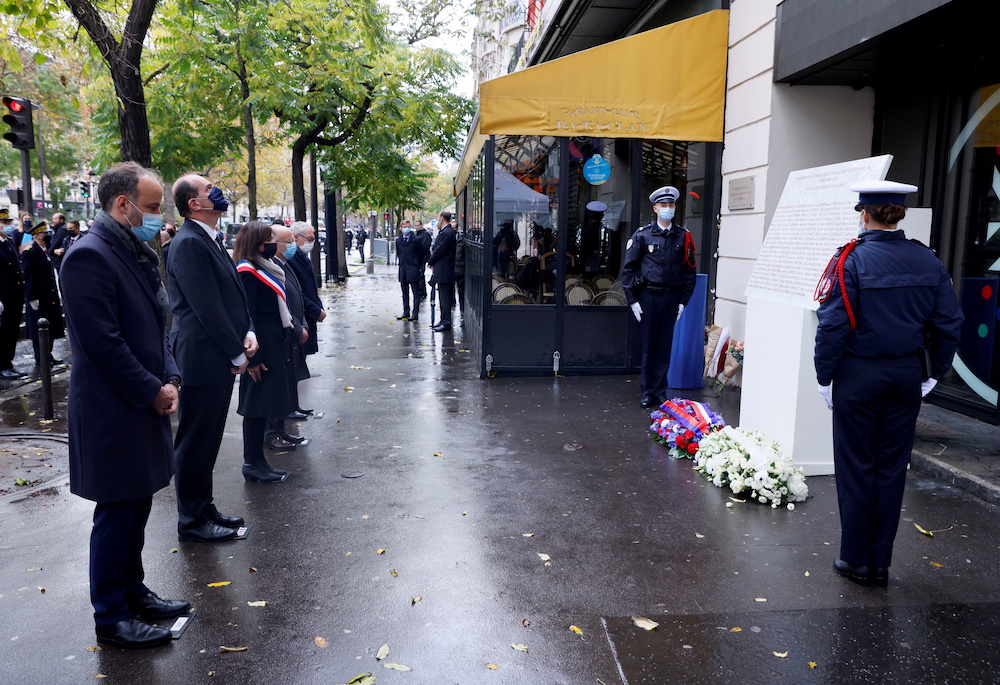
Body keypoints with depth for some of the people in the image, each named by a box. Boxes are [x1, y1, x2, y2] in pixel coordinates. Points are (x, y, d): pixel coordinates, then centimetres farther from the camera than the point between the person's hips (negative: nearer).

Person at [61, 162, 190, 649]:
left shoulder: (137, 253, 11)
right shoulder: (89, 257, -17)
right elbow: (103, 343, -21)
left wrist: (170, 379, 3)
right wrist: (154, 392, -14)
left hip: (145, 406, 8)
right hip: (112, 413, -8)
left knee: (137, 505, 18)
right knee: (117, 513, 3)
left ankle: (133, 591, 34)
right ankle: (111, 617, 19)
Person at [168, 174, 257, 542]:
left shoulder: (210, 240, 14)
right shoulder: (189, 243, -16)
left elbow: (233, 294, 16)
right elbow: (207, 307, -20)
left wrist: (247, 332, 1)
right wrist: (237, 353, -14)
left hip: (220, 358, 10)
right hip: (202, 358, -10)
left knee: (207, 439, 18)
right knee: (195, 441, 3)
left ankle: (204, 508, 30)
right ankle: (192, 521, 16)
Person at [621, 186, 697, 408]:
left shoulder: (683, 237, 5)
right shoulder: (642, 235, 0)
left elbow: (689, 271, 8)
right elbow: (628, 269, 0)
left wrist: (683, 301, 3)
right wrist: (633, 300, -5)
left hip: (672, 296, 2)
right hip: (648, 296, -2)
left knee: (665, 346, 6)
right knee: (648, 346, 4)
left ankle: (660, 391, 17)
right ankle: (647, 392, 14)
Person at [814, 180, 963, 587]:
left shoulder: (850, 260, -13)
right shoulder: (929, 262, 3)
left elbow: (833, 325, -16)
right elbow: (949, 324, 5)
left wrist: (824, 377, -7)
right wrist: (934, 373, 15)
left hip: (859, 375, -4)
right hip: (907, 377, 5)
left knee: (856, 467, 6)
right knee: (892, 468, 12)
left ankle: (856, 560, 16)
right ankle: (880, 564, 21)